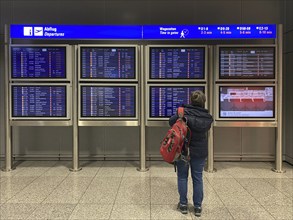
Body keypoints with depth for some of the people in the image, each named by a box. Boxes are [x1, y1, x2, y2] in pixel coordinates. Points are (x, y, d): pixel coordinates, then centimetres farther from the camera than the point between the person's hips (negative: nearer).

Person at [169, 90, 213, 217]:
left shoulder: (185, 111, -12)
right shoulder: (207, 117, -2)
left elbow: (171, 121, -20)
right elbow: (206, 128, 0)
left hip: (183, 149, -2)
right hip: (200, 151, 2)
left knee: (182, 177, 12)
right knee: (198, 178, 12)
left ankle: (183, 205, 19)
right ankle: (197, 207, 19)